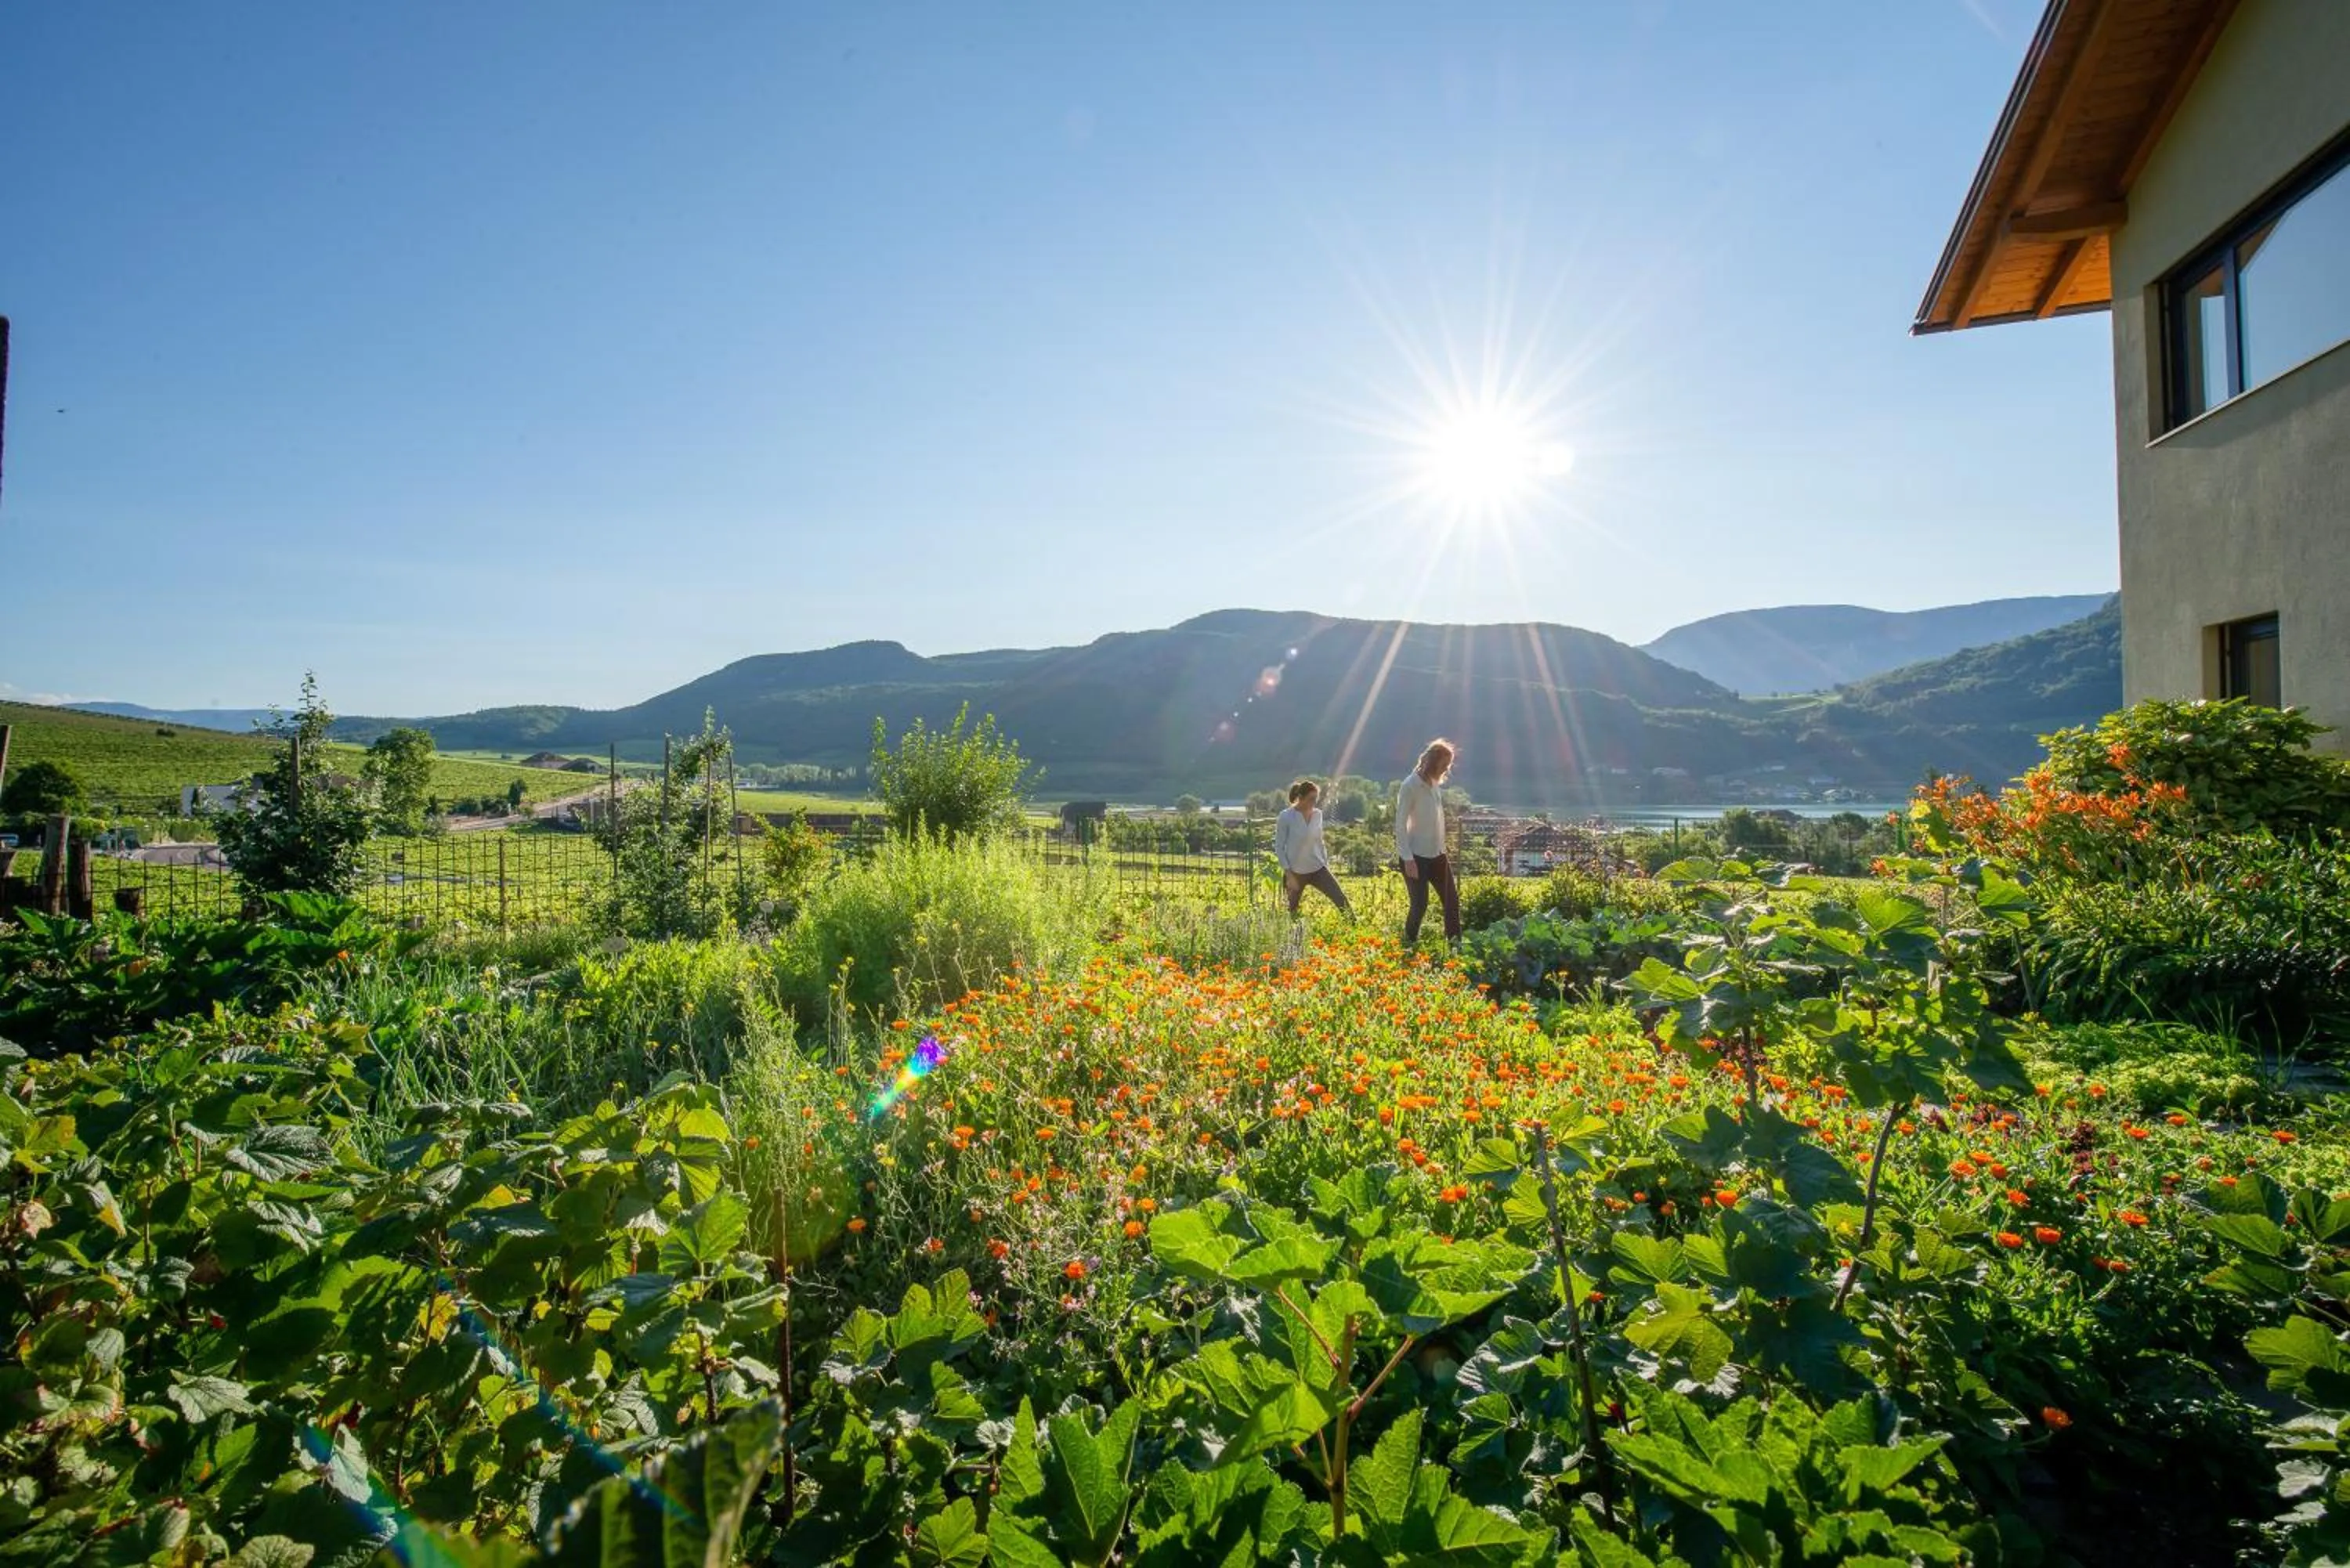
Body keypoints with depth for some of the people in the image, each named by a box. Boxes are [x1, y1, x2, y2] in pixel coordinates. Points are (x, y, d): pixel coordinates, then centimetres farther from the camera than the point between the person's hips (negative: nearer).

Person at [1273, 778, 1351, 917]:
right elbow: (1279, 847, -9)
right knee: (1292, 911, 6)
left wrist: (1326, 864, 11)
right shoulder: (1285, 817, -12)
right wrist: (1288, 874, -14)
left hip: (1317, 869, 4)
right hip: (1295, 872, -4)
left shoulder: (1318, 815, 2)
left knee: (1342, 901, -6)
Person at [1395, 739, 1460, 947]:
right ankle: (1408, 946, 14)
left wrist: (1444, 849, 16)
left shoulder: (1436, 784, 8)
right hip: (1416, 856, -7)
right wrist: (1408, 858, -20)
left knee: (1452, 900, 7)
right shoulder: (1410, 786, -15)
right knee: (1420, 905, -3)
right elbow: (1400, 824, -16)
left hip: (1436, 854, 7)